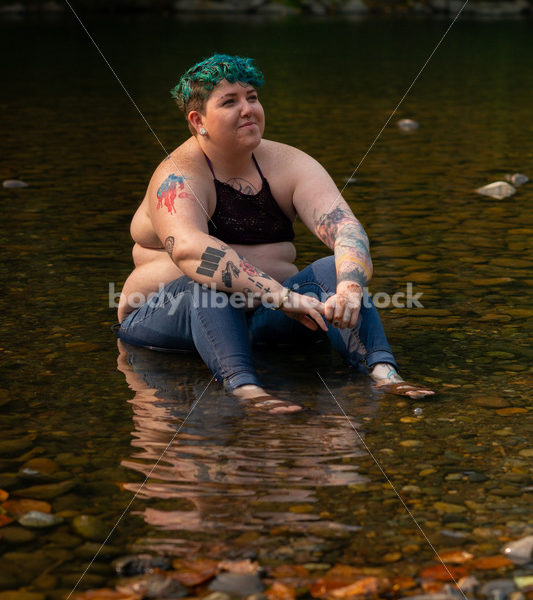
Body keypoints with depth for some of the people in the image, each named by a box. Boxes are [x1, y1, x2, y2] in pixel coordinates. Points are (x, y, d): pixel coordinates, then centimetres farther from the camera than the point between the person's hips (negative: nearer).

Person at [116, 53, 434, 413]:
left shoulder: (288, 164, 2)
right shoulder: (178, 177, -14)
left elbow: (346, 227, -13)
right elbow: (189, 248, -35)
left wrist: (350, 287, -36)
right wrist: (282, 296, -44)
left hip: (262, 315, 4)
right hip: (171, 315, -4)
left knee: (332, 270, -19)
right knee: (209, 285, -34)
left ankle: (383, 372, -42)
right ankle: (242, 385, -56)